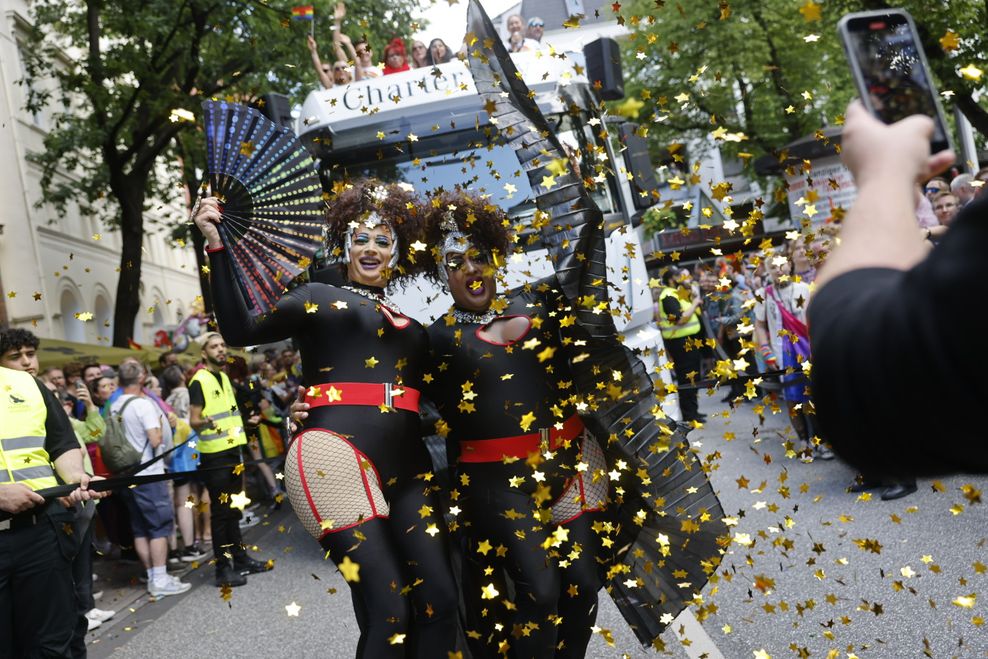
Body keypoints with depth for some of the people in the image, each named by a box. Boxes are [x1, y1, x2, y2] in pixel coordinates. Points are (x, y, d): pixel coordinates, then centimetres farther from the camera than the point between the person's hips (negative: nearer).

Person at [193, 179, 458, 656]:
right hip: (338, 458, -5)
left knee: (439, 600, -2)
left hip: (405, 466, 5)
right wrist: (216, 246, -4)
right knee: (387, 611, -11)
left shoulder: (409, 321, 23)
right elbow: (240, 330, 2)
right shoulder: (318, 297, 12)